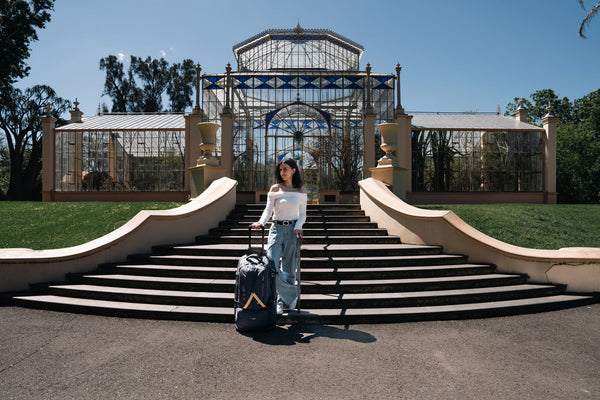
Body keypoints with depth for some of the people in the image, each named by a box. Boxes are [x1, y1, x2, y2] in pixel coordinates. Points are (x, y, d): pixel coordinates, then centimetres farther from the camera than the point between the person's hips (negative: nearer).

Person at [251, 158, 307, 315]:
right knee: (271, 266, -13)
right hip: (276, 229, 0)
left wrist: (297, 227, -7)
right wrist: (261, 222, -21)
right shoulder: (275, 189, 5)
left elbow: (302, 214, 11)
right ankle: (291, 295, 3)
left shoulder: (301, 192, 7)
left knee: (288, 269, 3)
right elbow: (268, 209, -2)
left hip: (292, 230, 0)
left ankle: (281, 301, 21)